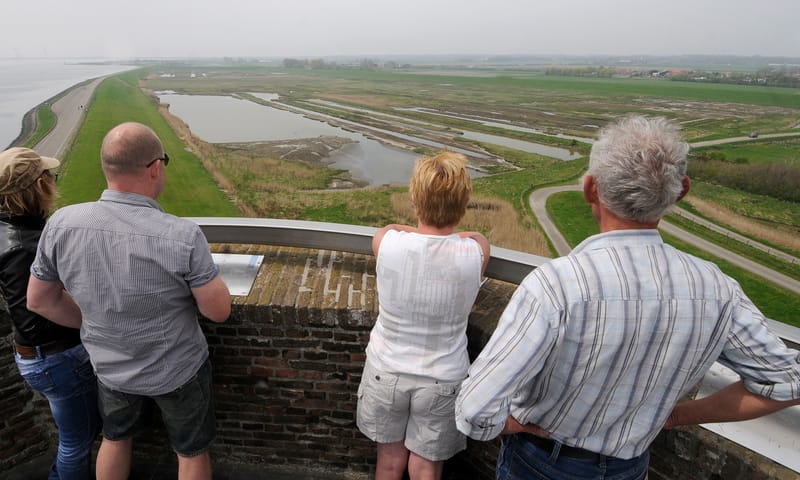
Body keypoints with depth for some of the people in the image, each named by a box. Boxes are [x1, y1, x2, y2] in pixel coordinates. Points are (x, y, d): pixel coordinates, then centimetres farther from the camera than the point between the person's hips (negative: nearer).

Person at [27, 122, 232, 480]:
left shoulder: (61, 225, -18)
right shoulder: (182, 236, -32)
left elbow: (39, 301, -4)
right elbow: (219, 311, -21)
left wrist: (92, 324, 11)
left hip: (110, 367, 4)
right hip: (178, 370, -3)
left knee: (115, 437, 33)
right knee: (191, 450, 22)